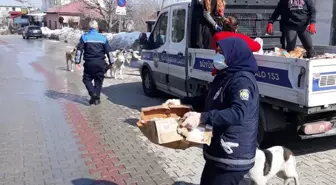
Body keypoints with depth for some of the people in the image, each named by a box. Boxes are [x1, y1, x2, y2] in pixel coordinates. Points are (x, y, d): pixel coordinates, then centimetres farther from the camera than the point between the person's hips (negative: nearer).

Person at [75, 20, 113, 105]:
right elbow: (108, 51, 6)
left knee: (87, 79, 12)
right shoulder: (103, 37, 4)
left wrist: (77, 62, -2)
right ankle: (97, 98, 13)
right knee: (99, 80, 12)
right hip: (100, 63, 2)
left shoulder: (84, 37, 0)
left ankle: (93, 93, -9)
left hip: (89, 63, -2)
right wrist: (111, 62, 14)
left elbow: (79, 50, -5)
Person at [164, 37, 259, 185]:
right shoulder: (223, 76, 12)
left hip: (232, 157, -10)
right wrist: (181, 102, 12)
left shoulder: (243, 80, -19)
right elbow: (208, 101, 22)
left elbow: (238, 113, -32)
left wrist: (201, 117, -37)